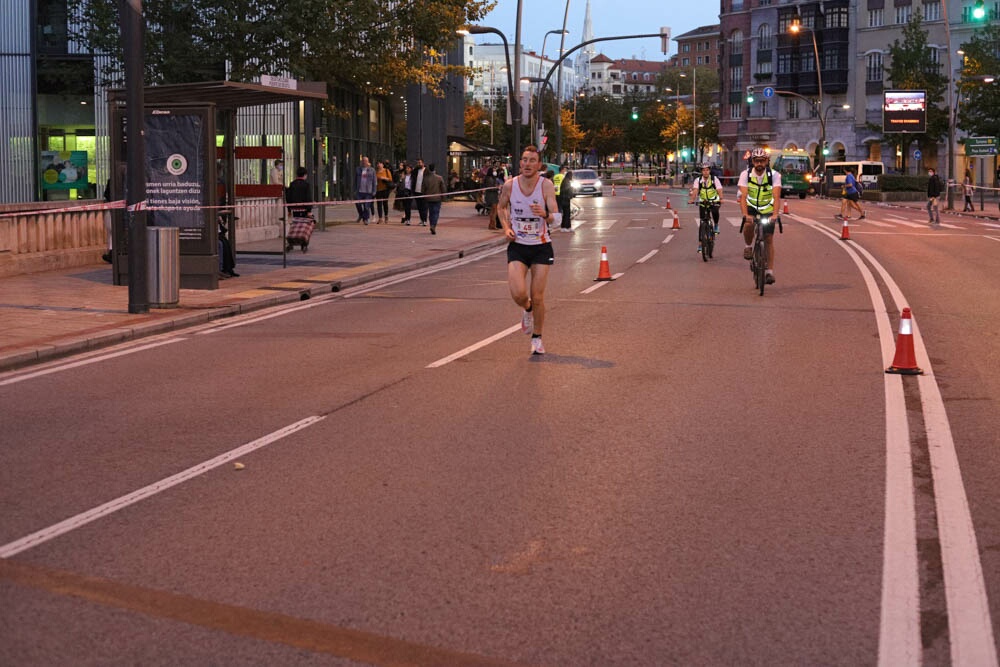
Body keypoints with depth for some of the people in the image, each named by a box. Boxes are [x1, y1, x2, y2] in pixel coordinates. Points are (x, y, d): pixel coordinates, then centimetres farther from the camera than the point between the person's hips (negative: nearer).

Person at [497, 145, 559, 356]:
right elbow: (501, 207, 14)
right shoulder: (510, 185, -6)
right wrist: (506, 227, -1)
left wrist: (545, 214, -39)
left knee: (538, 297, 1)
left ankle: (537, 337, 23)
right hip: (517, 246, 1)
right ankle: (527, 310, 22)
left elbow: (556, 218, -17)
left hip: (541, 247, -1)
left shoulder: (546, 185, -12)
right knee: (518, 294, -16)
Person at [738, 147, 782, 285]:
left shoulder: (774, 175, -20)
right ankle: (748, 246, -4)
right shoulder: (746, 174, -19)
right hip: (751, 207, 0)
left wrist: (775, 214, -47)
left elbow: (776, 197, -30)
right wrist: (745, 214, -45)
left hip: (768, 210, 0)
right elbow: (743, 196, -29)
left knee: (769, 239, -4)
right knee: (748, 224, -32)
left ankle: (770, 271, 2)